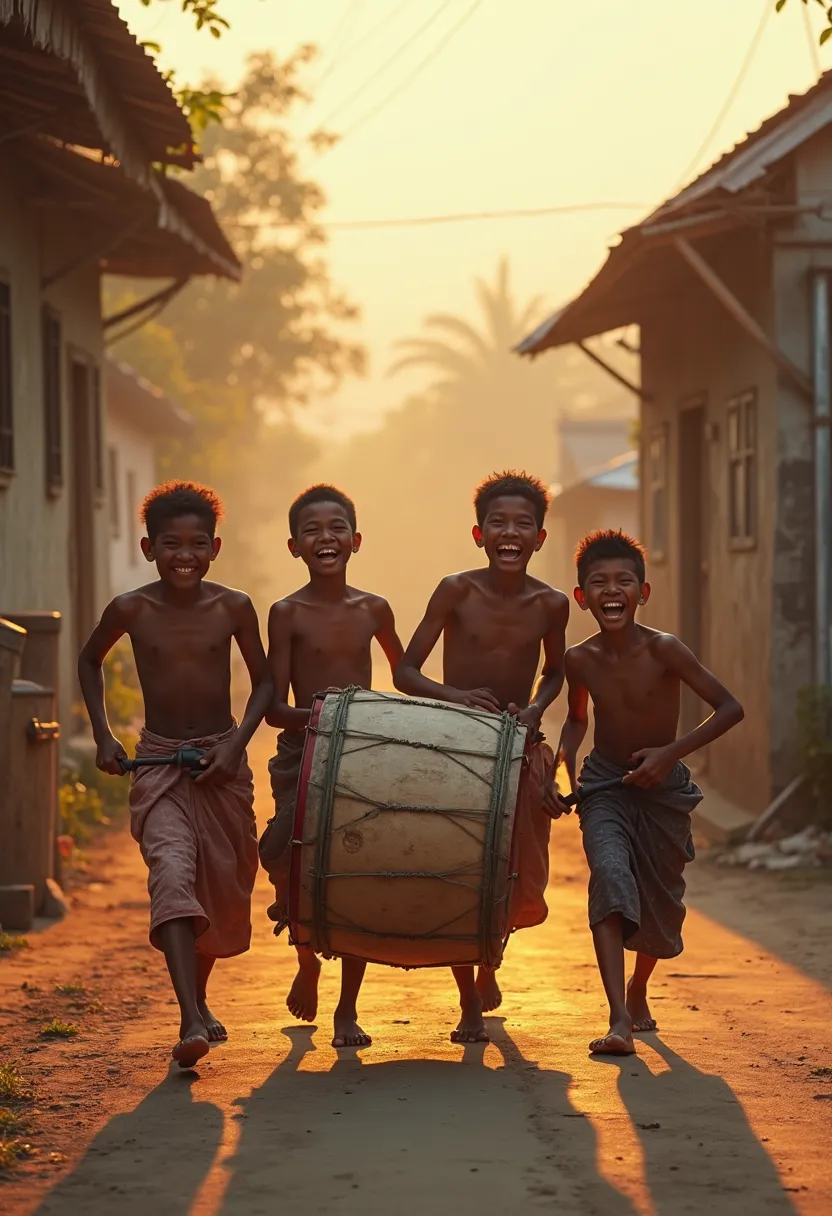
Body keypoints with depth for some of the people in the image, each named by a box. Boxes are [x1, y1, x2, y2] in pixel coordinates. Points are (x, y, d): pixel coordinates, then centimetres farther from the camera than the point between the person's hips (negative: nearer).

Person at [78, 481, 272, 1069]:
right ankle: (191, 1021, -32)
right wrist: (103, 735, 4)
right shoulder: (131, 610, -7)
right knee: (172, 873, -22)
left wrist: (237, 743, -9)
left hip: (222, 761, 2)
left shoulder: (234, 607, -6)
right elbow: (91, 660, 12)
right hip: (157, 763, -2)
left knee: (225, 885, 11)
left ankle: (198, 996, 37)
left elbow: (264, 679, 4)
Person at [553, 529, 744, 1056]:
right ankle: (620, 1020, -31)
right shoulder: (579, 660, -11)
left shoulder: (664, 650, -22)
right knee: (610, 876, -24)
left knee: (661, 900, 13)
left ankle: (639, 990, 45)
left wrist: (671, 752, -23)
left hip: (663, 786, 0)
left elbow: (730, 708, -18)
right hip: (605, 786, 0)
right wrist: (566, 767, -6)